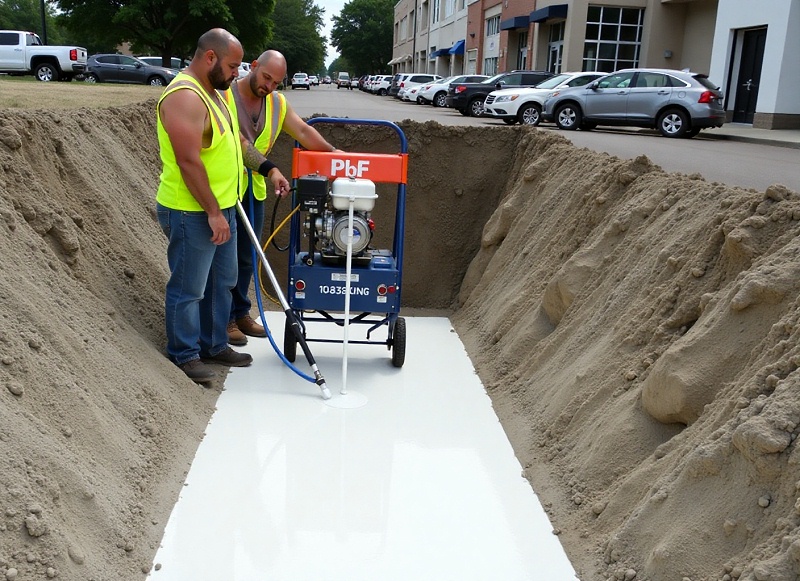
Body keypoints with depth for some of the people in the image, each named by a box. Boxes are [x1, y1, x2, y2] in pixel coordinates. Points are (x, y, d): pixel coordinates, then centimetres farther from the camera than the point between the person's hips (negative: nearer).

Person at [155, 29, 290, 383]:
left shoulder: (218, 92, 11)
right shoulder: (184, 97, -21)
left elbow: (237, 140, 20)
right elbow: (189, 162, -25)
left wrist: (269, 169, 7)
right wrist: (213, 213, -22)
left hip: (223, 207, 10)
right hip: (192, 212, -10)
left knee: (222, 281, 18)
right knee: (189, 288, 3)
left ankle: (214, 345, 31)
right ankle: (185, 354, 18)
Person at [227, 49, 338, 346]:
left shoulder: (277, 102, 7)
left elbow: (303, 131, 4)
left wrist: (331, 151, -7)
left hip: (253, 190, 6)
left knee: (246, 256, 14)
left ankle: (240, 312, 26)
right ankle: (225, 319, 10)